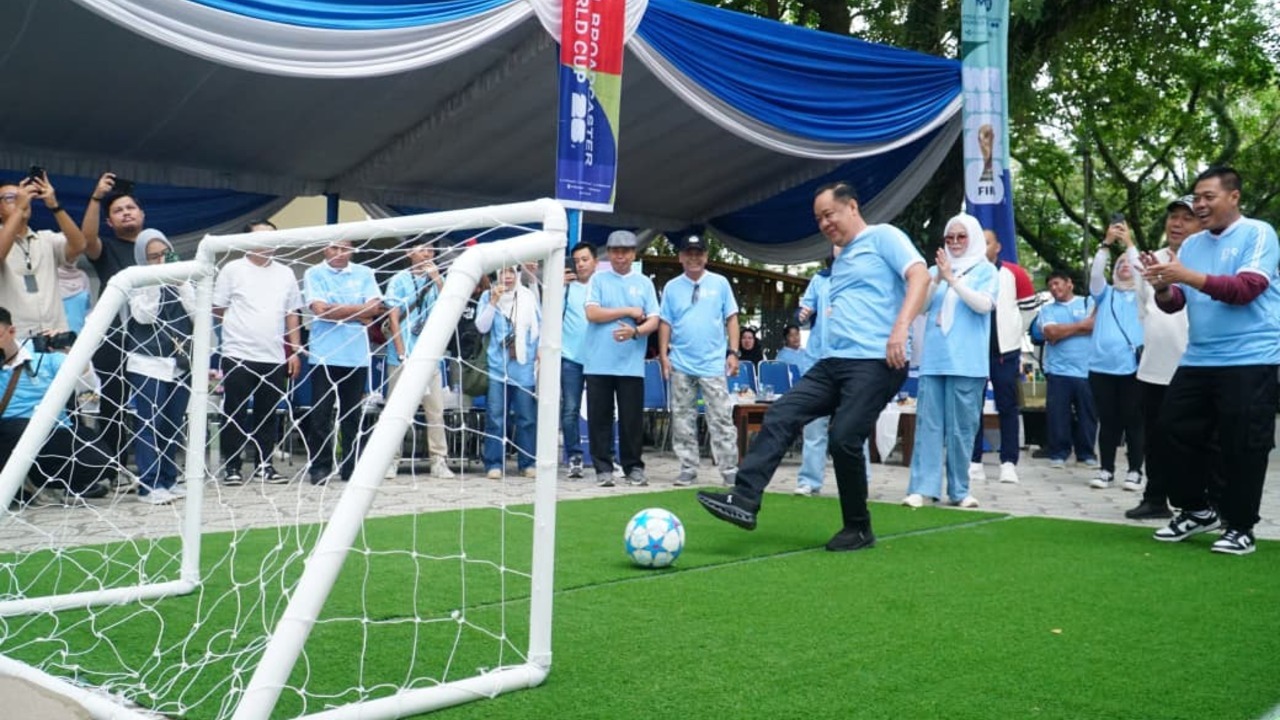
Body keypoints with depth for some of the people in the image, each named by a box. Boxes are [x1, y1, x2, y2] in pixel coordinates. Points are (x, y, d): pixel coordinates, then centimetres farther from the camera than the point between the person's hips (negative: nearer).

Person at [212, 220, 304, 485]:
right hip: (238, 355, -3)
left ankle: (264, 465, 18)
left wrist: (295, 349, 10)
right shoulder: (233, 270, 1)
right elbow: (217, 309, 2)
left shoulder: (285, 273, 12)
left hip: (275, 357, 3)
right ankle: (232, 466, 9)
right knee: (235, 414, 1)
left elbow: (293, 314, 14)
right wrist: (242, 325, -2)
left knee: (268, 414, 9)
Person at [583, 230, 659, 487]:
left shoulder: (644, 283, 10)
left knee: (632, 418, 2)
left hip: (631, 364, 1)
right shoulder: (598, 279, 6)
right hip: (599, 363, 0)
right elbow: (592, 313, -7)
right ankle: (603, 468, 9)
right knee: (599, 418, 2)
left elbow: (654, 322, 3)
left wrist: (635, 331, -17)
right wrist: (629, 311, -7)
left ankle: (634, 467, 11)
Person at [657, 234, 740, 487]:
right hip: (681, 365, 2)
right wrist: (663, 355, 1)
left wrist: (733, 352, -2)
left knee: (722, 419, -4)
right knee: (683, 421, 6)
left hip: (713, 364, -2)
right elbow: (665, 323, 8)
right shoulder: (671, 287, 7)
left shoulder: (720, 283, 4)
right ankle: (688, 470, 14)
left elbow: (731, 318, 4)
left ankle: (730, 471, -1)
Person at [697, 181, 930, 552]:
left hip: (875, 361, -8)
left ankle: (858, 529, 4)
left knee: (844, 439, -14)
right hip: (833, 361, 8)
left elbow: (919, 275, -13)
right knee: (781, 416, -7)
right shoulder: (840, 260, 26)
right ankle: (744, 500, -13)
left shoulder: (883, 237, 1)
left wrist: (900, 328, -25)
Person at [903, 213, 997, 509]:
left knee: (961, 427, 0)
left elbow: (984, 304, -9)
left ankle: (959, 490, 7)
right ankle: (922, 487, -5)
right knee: (928, 423, -3)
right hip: (934, 358, 3)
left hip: (966, 361, -3)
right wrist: (937, 280, -8)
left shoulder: (985, 270, 6)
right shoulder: (937, 269, 15)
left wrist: (952, 279, -14)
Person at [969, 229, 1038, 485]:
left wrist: (1013, 330, 12)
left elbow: (1031, 307, 7)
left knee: (1007, 407, 3)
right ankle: (974, 462, 6)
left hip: (1005, 351, -1)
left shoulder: (1014, 274, 0)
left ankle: (1008, 463, 6)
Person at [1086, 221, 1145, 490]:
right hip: (1102, 366, 2)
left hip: (1132, 367, -2)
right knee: (1107, 421, 5)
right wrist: (1107, 243, -10)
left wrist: (1128, 242, -8)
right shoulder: (1106, 294, 16)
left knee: (1133, 421, 0)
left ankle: (1135, 471, 6)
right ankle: (1106, 470, 11)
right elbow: (1095, 273, -1)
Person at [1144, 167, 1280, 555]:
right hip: (1197, 359, 6)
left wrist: (1187, 276, -25)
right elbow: (1174, 303, 9)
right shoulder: (1190, 244, 12)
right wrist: (1162, 286, -13)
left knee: (1242, 445, -1)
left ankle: (1240, 527, 11)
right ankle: (1197, 510, 24)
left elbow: (1247, 288, -20)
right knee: (1176, 429, 7)